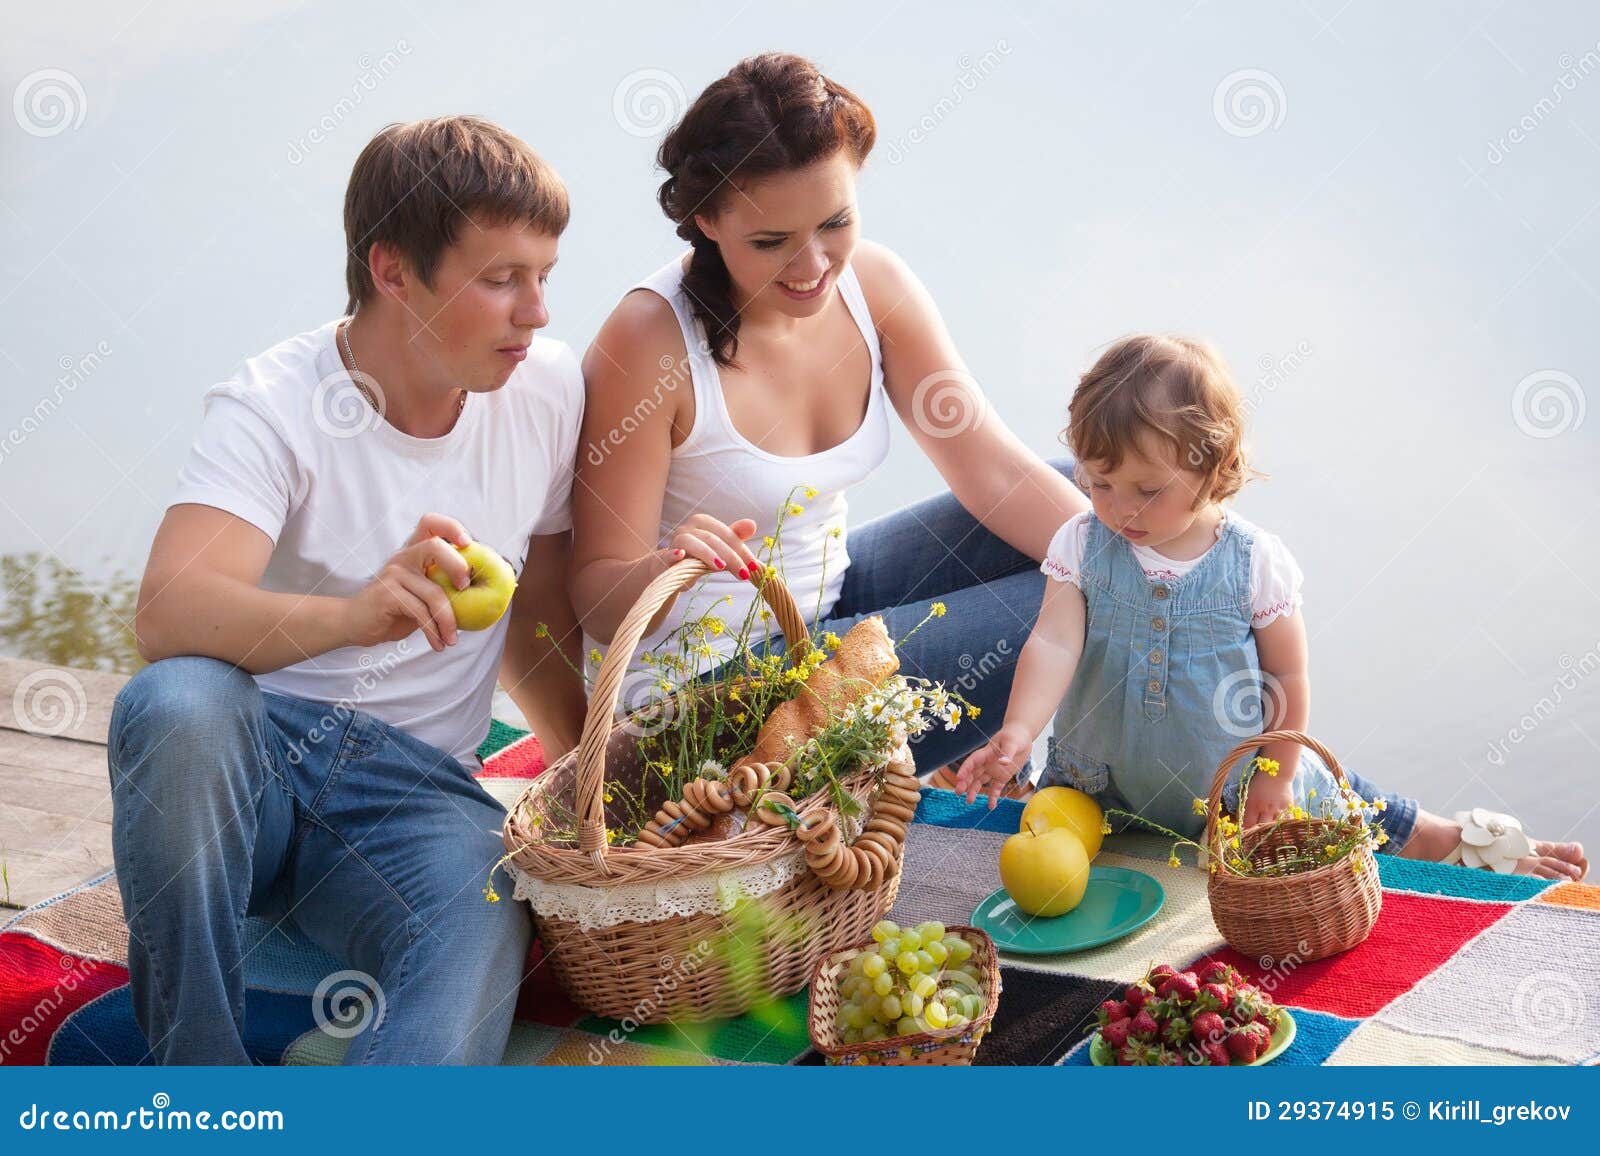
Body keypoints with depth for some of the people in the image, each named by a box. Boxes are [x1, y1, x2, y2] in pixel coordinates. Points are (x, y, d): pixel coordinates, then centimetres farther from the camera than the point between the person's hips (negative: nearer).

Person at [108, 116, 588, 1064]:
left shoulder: (549, 388, 4)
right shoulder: (274, 406, -11)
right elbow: (166, 614, -29)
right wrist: (352, 614, -46)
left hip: (418, 789, 2)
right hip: (257, 752, -2)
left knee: (482, 921, -32)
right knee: (172, 703, -37)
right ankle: (200, 1089, -20)